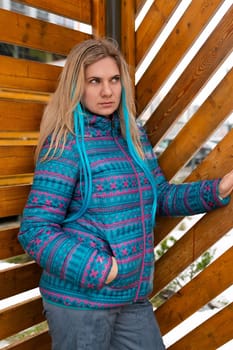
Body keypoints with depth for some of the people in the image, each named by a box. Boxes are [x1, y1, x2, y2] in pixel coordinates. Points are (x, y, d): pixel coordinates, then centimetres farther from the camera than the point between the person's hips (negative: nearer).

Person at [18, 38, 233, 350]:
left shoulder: (135, 136, 5)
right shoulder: (67, 144, -16)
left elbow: (161, 196, 12)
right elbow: (35, 231, -17)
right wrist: (98, 270, -23)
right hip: (80, 300, -6)